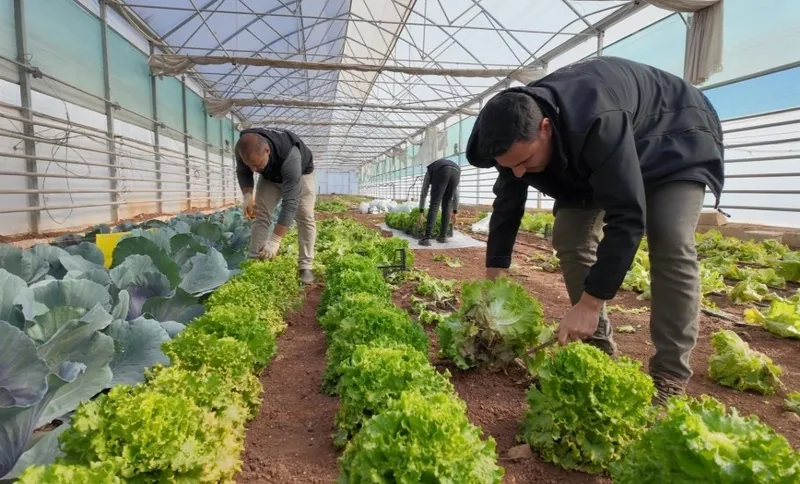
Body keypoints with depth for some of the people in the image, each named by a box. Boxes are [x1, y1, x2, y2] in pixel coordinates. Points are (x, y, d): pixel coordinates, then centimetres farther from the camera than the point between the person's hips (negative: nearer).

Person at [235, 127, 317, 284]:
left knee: (305, 217, -13)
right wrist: (247, 194, -26)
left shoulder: (290, 157, -48)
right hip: (270, 176, 4)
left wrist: (275, 240, -51)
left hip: (300, 173, -4)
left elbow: (290, 202, -49)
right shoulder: (244, 148, -32)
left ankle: (305, 267, -7)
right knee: (260, 215, -6)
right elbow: (242, 172, -6)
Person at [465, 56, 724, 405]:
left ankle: (670, 375, -15)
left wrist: (590, 304, -41)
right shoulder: (518, 131, -23)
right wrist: (492, 279, -13)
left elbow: (627, 218, -43)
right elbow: (507, 204, -12)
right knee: (569, 237, -9)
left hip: (675, 142, -5)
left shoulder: (599, 123, -45)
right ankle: (598, 348, 4)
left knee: (670, 244, -24)